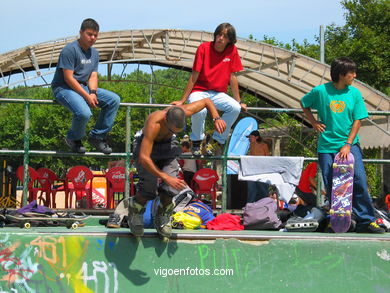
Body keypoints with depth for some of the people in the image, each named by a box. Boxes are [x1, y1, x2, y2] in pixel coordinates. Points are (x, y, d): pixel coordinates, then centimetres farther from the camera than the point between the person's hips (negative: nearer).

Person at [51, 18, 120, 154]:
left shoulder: (94, 53, 13)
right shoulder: (70, 50, -14)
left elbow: (93, 76, 7)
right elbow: (68, 78, -19)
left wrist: (93, 93, -15)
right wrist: (87, 96, -22)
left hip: (83, 87, 9)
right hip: (63, 88, -8)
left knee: (114, 100, -5)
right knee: (84, 113, -34)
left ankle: (97, 137, 2)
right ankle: (73, 138, -1)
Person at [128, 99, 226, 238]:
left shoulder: (183, 112, -28)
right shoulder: (154, 124, -42)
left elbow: (207, 101, -7)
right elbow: (144, 158, -46)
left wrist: (216, 119, -23)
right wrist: (166, 178, -50)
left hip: (168, 144, 4)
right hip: (146, 144, -4)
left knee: (171, 187, -13)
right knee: (149, 186, -19)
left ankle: (162, 219, 10)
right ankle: (134, 213, 10)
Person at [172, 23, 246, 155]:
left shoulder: (232, 50, -3)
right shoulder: (204, 48, -10)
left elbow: (232, 77, 3)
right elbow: (194, 76, -8)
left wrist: (239, 102, 4)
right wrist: (182, 101, -9)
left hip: (219, 94, 3)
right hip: (199, 91, -3)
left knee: (235, 108, -26)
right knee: (200, 110, -36)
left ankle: (216, 141, -8)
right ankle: (196, 142, -7)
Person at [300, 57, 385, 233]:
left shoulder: (355, 93, 1)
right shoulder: (320, 91, -2)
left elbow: (357, 120, 0)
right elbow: (304, 103, 16)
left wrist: (348, 144, -9)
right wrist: (314, 122, 4)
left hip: (349, 144, 0)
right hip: (327, 146, 0)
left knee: (359, 179, -11)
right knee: (330, 185, 2)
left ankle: (365, 220, -7)